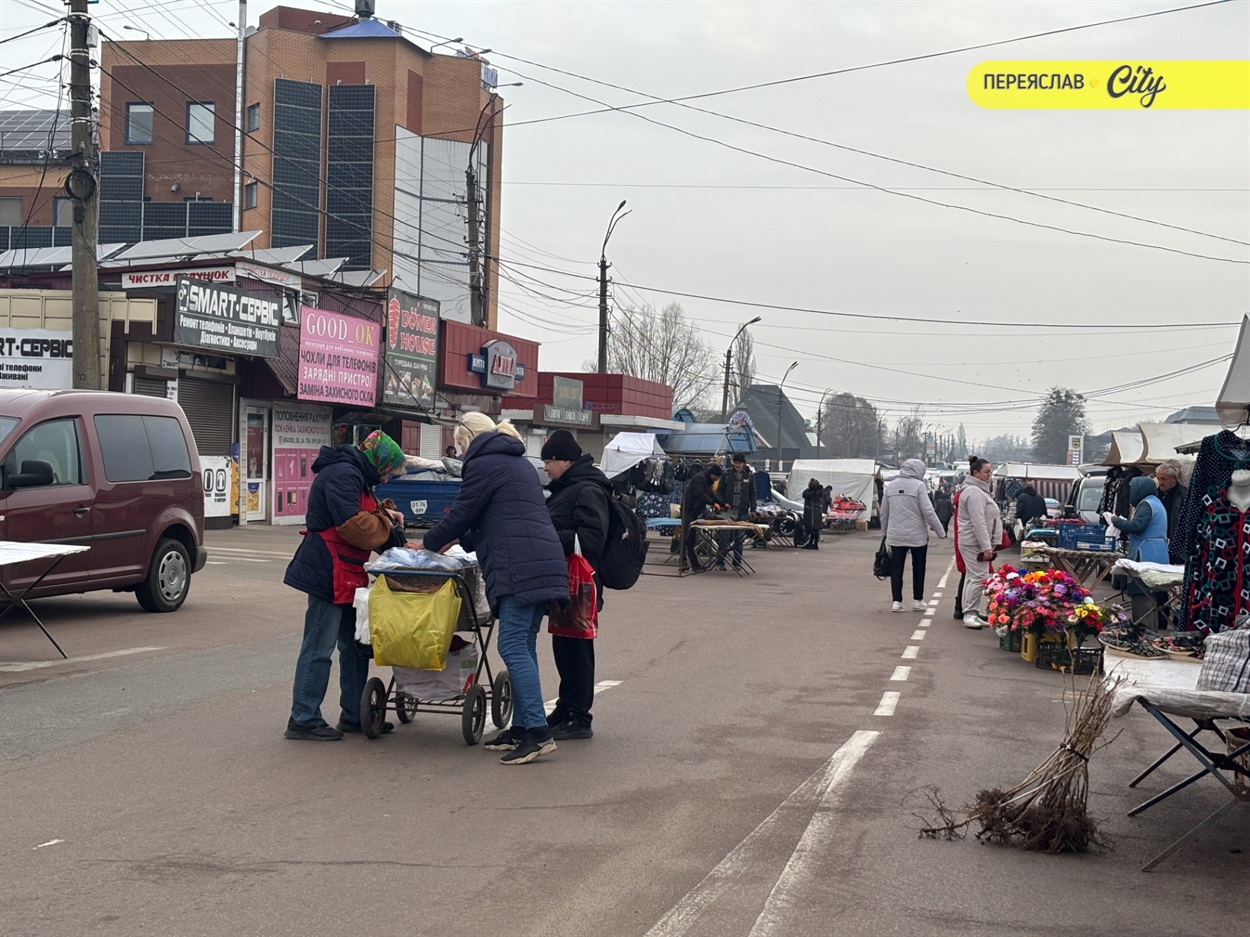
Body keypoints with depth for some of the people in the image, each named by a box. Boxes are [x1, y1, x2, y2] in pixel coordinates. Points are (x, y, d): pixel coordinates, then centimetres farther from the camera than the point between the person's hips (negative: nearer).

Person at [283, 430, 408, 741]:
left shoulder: (355, 476, 19)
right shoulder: (342, 475, -16)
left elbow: (365, 513, 23)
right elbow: (352, 523, -24)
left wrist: (384, 513, 4)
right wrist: (385, 521, -9)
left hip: (347, 575, 11)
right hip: (328, 573, -11)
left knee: (354, 645, 16)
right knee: (319, 648, -6)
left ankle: (354, 714, 24)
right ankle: (303, 720, -2)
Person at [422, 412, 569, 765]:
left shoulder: (483, 463, -1)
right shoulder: (519, 462, 27)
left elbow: (461, 514, 0)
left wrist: (429, 544, 17)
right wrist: (459, 540, 38)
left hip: (519, 567, -9)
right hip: (544, 562, 10)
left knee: (513, 646, -11)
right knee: (523, 645, 11)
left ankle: (537, 732, -16)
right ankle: (521, 728, 12)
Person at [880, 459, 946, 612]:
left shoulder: (891, 486, 5)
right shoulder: (918, 486, -10)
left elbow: (884, 512, 11)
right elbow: (928, 511, -14)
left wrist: (885, 531, 23)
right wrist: (940, 531, -7)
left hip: (895, 535, 3)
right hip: (917, 535, -3)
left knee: (896, 568, 7)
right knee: (918, 568, 11)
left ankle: (896, 601, 5)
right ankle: (917, 600, 17)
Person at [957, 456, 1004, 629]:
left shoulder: (978, 490, 19)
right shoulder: (974, 492, -16)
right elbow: (978, 522, -22)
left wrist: (991, 543, 19)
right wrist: (986, 547, -23)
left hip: (974, 543, 11)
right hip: (974, 543, -11)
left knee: (973, 577, 12)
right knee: (979, 578, -12)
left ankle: (970, 614, 16)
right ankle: (970, 614, -10)